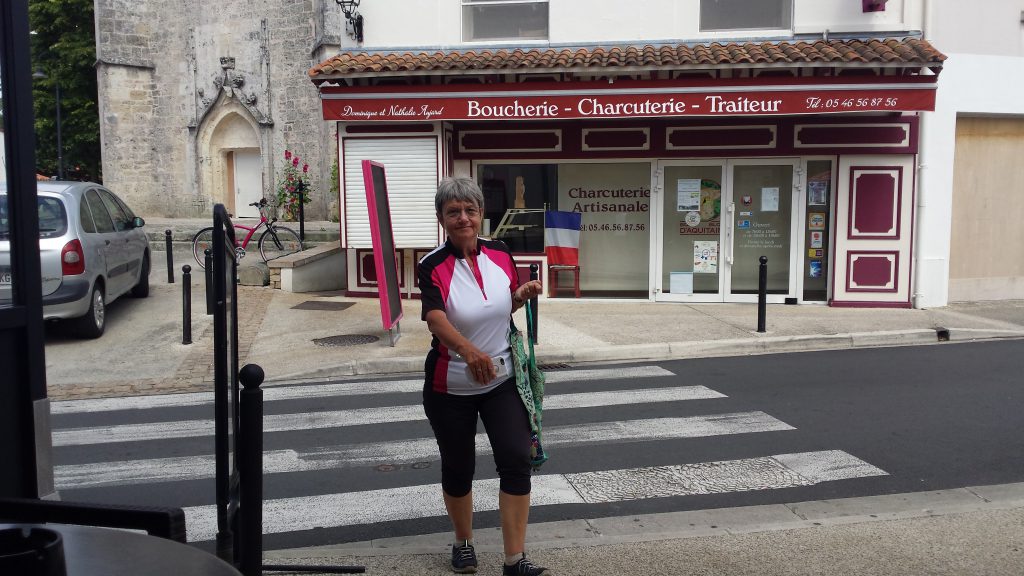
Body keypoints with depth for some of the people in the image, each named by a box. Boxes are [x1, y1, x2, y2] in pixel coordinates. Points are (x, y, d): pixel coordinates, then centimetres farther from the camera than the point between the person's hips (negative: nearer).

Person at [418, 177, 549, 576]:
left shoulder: (501, 255, -2)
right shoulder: (433, 267, -15)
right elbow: (435, 319, -34)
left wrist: (523, 295, -9)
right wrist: (468, 350, -53)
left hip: (502, 380, 3)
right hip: (450, 388, -2)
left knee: (516, 460, -8)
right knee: (458, 468, 11)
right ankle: (463, 543, 36)